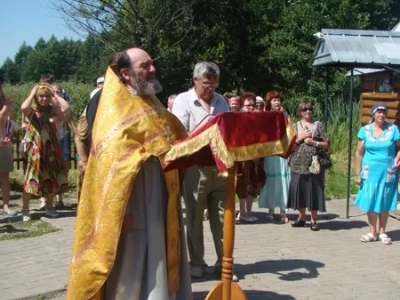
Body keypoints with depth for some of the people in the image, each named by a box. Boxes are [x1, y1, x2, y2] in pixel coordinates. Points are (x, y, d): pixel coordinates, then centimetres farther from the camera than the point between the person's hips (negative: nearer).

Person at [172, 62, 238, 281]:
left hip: (221, 165, 4)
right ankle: (196, 263, 17)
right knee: (195, 217, 6)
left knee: (222, 216, 7)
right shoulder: (183, 101, -2)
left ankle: (223, 262, 16)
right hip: (196, 167, -4)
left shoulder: (221, 101, 14)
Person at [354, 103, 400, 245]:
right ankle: (372, 232, 16)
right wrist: (358, 174, -2)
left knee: (385, 202, 7)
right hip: (370, 172, 0)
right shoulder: (365, 130, -1)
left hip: (387, 172, 0)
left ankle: (382, 232, 19)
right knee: (370, 201, 3)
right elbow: (359, 153, 0)